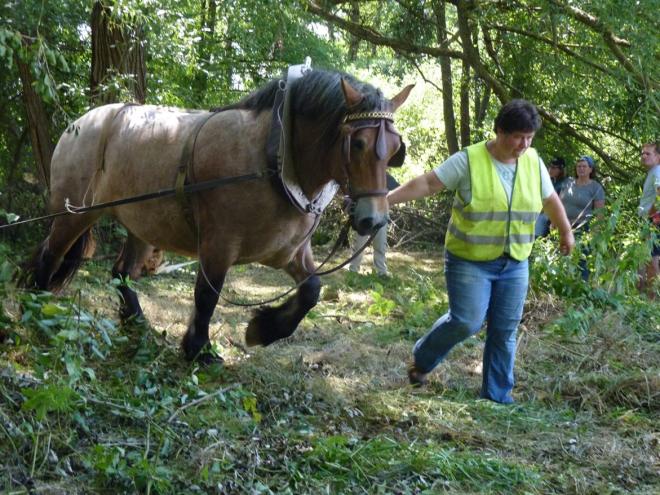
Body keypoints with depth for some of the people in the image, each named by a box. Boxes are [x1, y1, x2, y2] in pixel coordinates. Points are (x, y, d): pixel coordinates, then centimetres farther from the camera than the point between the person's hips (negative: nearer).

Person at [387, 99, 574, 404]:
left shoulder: (533, 162, 3)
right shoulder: (469, 160, -13)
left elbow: (551, 201, 17)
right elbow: (427, 184, -15)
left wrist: (566, 232, 27)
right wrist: (385, 199, -22)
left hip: (514, 264, 5)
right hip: (470, 262, -5)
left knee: (505, 332, 6)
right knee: (467, 322, -12)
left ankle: (497, 395, 19)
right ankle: (422, 359, 15)